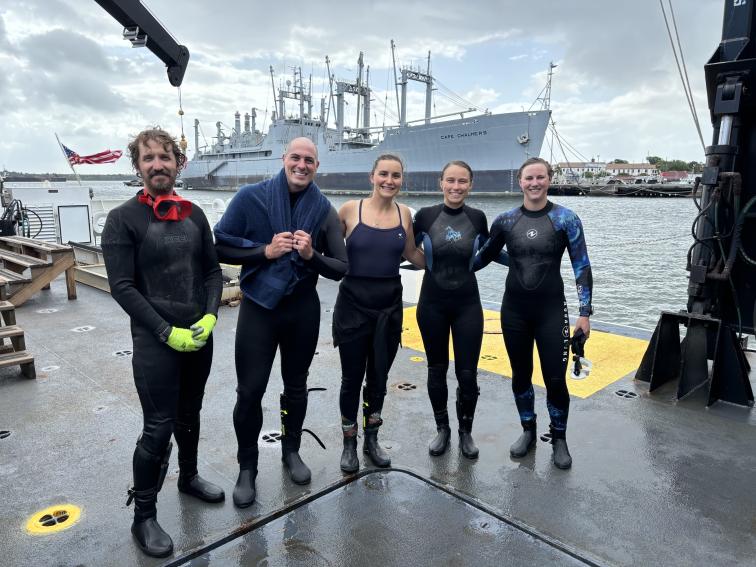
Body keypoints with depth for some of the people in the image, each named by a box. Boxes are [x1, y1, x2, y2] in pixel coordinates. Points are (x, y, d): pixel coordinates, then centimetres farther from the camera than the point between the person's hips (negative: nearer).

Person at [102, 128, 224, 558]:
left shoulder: (194, 215, 6)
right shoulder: (123, 218, -7)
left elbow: (213, 271, 7)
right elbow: (122, 286, -11)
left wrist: (210, 317, -9)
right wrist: (167, 332, -16)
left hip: (200, 336, 5)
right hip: (155, 341, -4)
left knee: (189, 415, 20)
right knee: (159, 427, 0)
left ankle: (189, 477, 42)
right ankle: (144, 516, 18)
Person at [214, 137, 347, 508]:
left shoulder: (324, 210, -3)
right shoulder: (251, 197, -7)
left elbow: (340, 268, -2)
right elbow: (220, 247, -7)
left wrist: (311, 255, -20)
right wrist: (265, 250, -19)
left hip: (303, 309, 2)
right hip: (258, 307, -2)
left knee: (296, 386, 16)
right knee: (250, 391, 3)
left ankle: (291, 450, 38)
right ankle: (247, 467, 24)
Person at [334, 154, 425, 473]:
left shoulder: (404, 214, 2)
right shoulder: (350, 210, -8)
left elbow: (412, 254, 14)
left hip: (389, 306, 3)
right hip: (353, 305, -3)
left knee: (379, 376, 15)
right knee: (352, 378, 7)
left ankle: (371, 440, 35)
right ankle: (349, 444, 28)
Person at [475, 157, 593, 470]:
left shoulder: (566, 219, -6)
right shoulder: (505, 220, 1)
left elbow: (581, 266, -5)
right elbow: (485, 256, 13)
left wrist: (585, 312, -9)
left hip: (551, 309, -2)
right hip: (514, 308, 3)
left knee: (555, 378, 0)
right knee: (520, 374, 12)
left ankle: (559, 439, 23)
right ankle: (528, 431, 32)